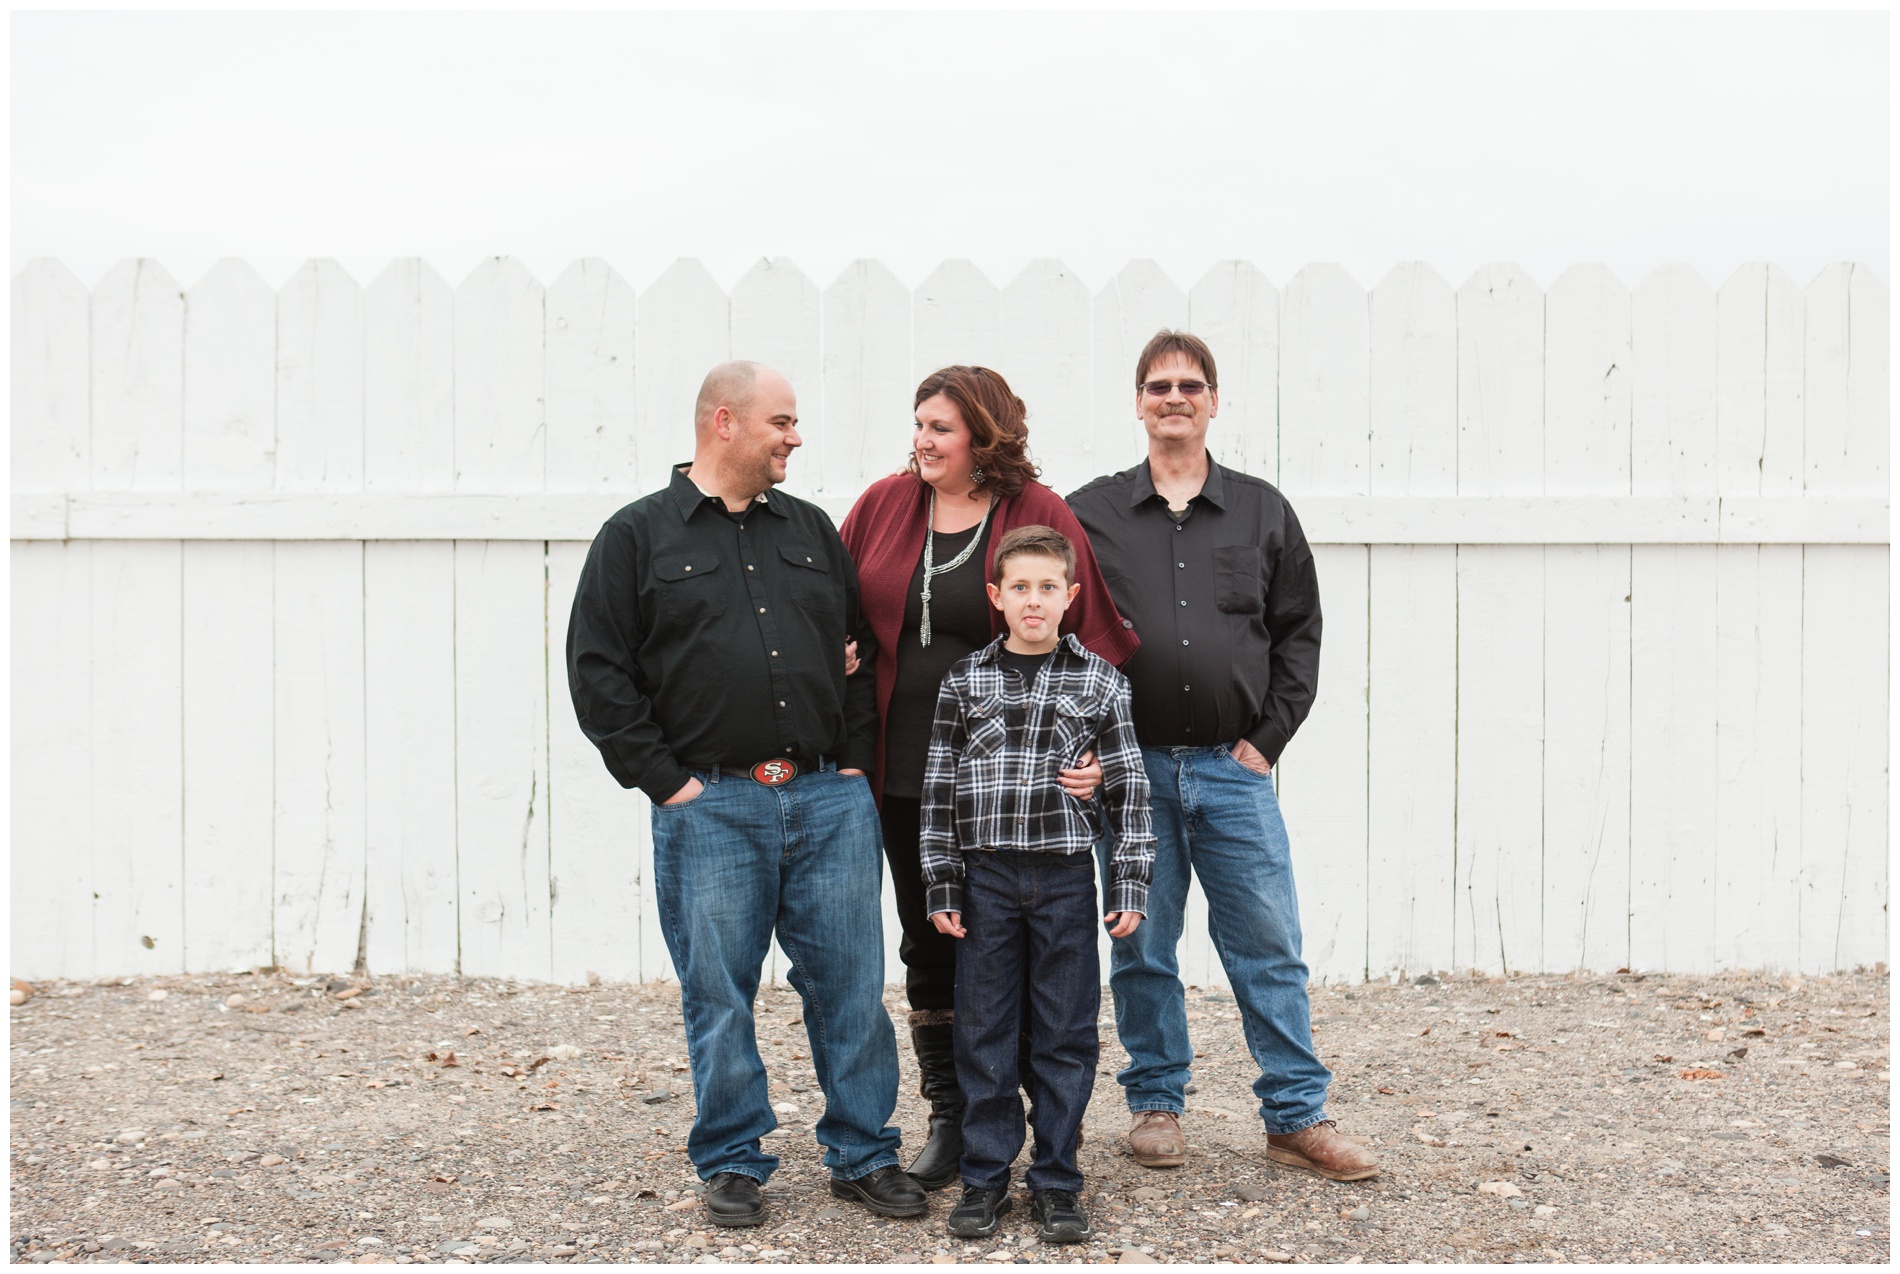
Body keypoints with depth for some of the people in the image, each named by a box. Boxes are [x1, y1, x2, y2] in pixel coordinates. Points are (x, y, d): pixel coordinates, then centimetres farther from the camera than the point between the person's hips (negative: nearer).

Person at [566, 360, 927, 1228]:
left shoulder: (811, 530, 16)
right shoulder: (638, 536, 4)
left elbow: (863, 650, 19)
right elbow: (598, 671, -1)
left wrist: (855, 760, 7)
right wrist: (666, 780, -6)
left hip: (829, 800, 3)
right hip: (710, 808, -3)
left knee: (851, 985, 5)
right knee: (719, 994, 3)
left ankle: (864, 1156, 17)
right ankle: (732, 1164, 17)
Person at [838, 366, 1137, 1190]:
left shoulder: (1040, 517, -5)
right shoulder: (884, 505, 5)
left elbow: (1092, 640, -5)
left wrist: (1094, 749, -16)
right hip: (904, 775, 4)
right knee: (927, 944, 11)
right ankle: (949, 1120, 23)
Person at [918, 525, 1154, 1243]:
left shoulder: (1099, 680, 3)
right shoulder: (965, 681, 4)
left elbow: (1127, 786, 4)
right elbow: (940, 788, 5)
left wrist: (1130, 885, -1)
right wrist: (941, 885, 1)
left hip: (1067, 878, 0)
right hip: (986, 877, 0)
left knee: (1066, 1034, 5)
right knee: (983, 1030, 5)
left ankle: (1056, 1182, 15)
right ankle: (985, 1177, 17)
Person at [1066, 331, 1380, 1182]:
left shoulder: (1262, 512, 9)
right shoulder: (1089, 515, 5)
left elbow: (1299, 632, 10)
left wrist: (1267, 738, 1)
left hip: (1234, 768, 1)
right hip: (1130, 767, 0)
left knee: (1269, 945, 2)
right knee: (1142, 946, 6)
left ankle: (1297, 1116, 11)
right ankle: (1156, 1103, 21)